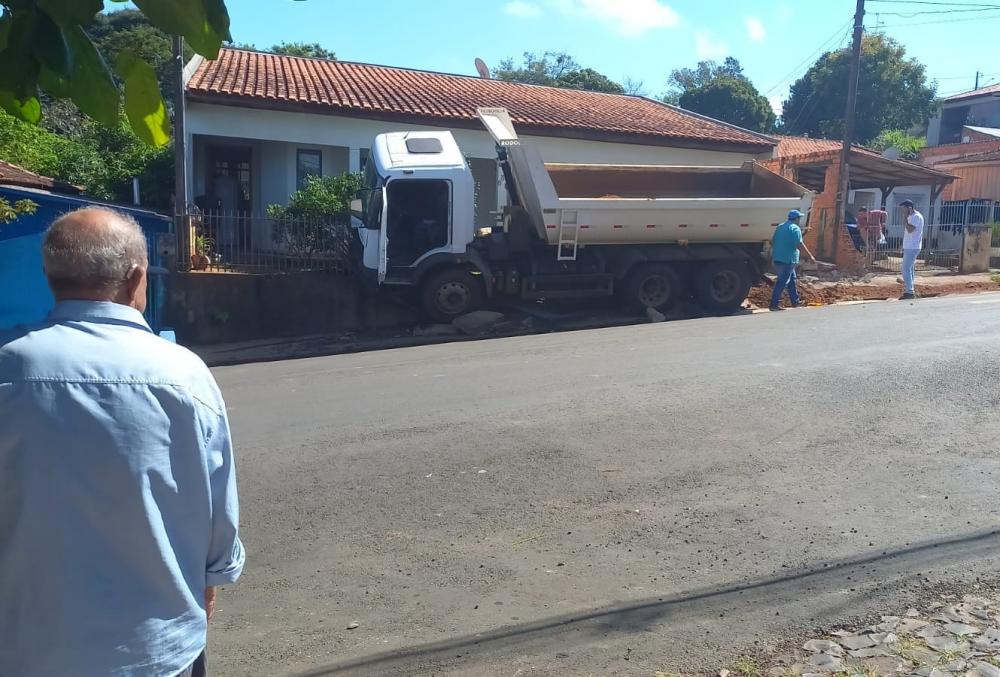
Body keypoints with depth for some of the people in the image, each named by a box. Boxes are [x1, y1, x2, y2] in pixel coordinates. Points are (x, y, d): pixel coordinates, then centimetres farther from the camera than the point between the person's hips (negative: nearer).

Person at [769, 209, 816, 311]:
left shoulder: (780, 227, 15)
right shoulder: (795, 228, -10)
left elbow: (772, 241, 18)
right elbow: (799, 244, -18)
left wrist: (773, 254, 30)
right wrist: (810, 255, -14)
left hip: (777, 258, 9)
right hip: (788, 260, -9)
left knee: (791, 279, 18)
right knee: (782, 282, -7)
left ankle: (795, 302, 25)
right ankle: (774, 304, -8)